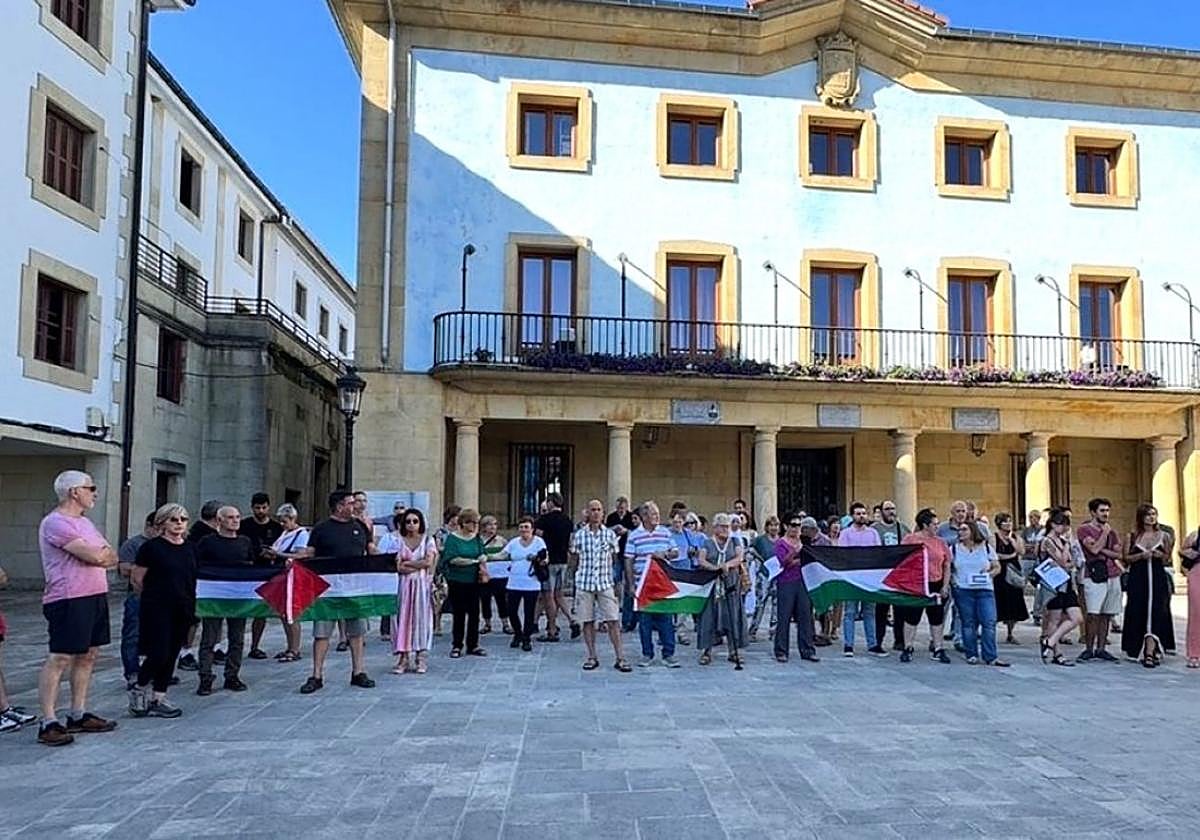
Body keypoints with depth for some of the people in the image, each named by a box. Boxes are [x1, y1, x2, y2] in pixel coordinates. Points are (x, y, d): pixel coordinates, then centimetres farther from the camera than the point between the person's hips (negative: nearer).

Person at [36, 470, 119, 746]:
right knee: (60, 659, -7)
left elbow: (111, 558, 13)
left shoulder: (85, 522, 18)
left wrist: (101, 555, -8)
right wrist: (103, 553, 1)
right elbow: (95, 556, -20)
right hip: (69, 600, -9)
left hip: (96, 597, 9)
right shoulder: (55, 523, -13)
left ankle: (78, 715, 21)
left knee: (88, 655, 12)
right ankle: (48, 722, -2)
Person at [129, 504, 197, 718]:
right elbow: (136, 579, -4)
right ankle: (138, 689, 16)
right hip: (157, 610, -6)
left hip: (182, 610, 6)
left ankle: (158, 699, 19)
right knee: (158, 654, -9)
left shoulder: (191, 548, 9)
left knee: (171, 656, 9)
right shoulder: (152, 547, -8)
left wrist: (188, 599, 11)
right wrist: (155, 593, 6)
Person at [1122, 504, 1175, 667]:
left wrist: (1161, 555, -11)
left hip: (1158, 579, 0)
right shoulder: (1133, 536, 6)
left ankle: (1149, 652, -11)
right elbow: (1126, 557, 4)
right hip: (1138, 579, 0)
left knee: (1155, 613, -9)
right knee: (1138, 614, 1)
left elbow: (1167, 560, 10)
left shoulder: (1164, 536, 7)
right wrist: (1141, 556, -13)